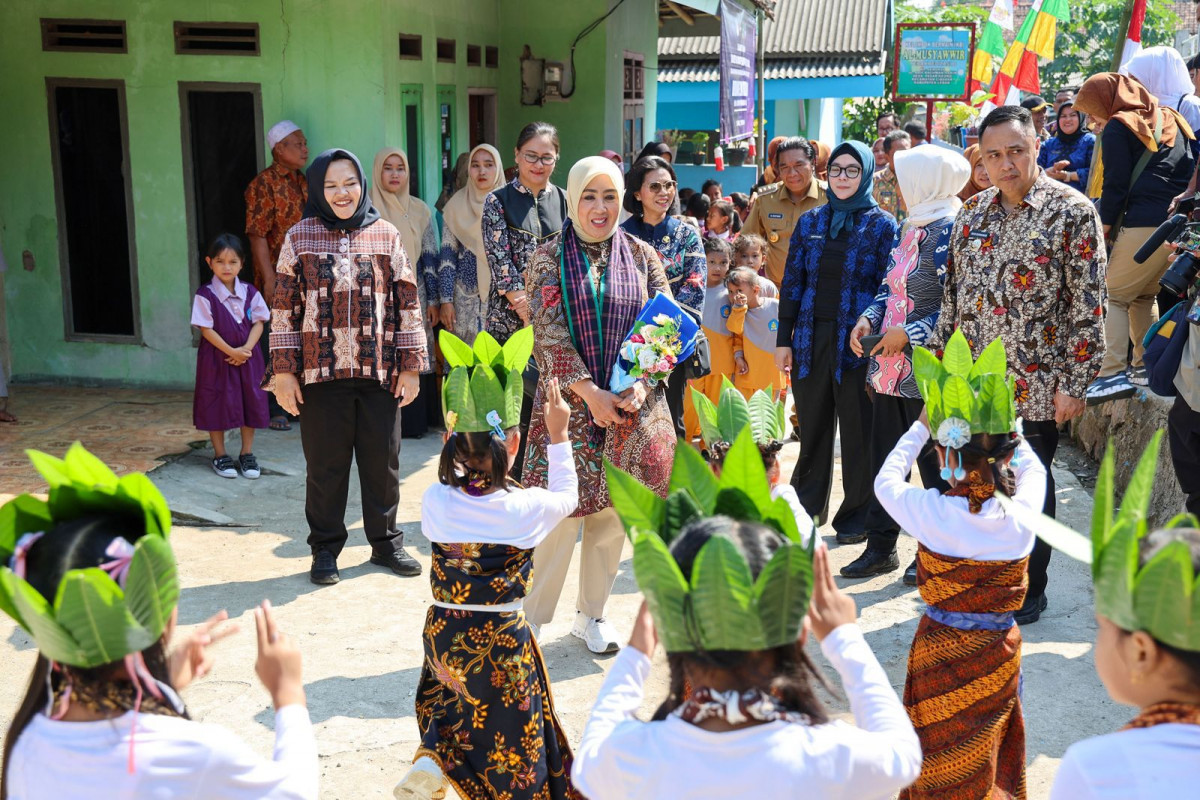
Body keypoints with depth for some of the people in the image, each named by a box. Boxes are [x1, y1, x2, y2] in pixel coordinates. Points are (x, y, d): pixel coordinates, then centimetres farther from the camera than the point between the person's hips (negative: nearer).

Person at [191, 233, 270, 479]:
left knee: (250, 404, 7)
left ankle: (247, 454, 21)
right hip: (216, 359, -3)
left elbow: (259, 322, 0)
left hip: (248, 357, 3)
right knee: (217, 405, 4)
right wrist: (231, 351, -17)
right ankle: (220, 455, 17)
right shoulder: (205, 295, -10)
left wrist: (246, 349, -15)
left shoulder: (250, 293, 1)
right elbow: (206, 329, -12)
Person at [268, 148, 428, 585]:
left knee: (382, 460, 10)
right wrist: (283, 371, -3)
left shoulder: (387, 235, 4)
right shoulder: (300, 237, 2)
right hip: (321, 371, -1)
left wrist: (411, 365, 2)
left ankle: (385, 541, 26)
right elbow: (285, 309, 1)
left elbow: (407, 303, 6)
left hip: (379, 370, 1)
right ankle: (325, 549, 21)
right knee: (326, 463, 7)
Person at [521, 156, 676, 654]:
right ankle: (530, 617, 9)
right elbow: (549, 334, -7)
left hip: (632, 403, 3)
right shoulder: (549, 258, -1)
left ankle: (591, 614, 25)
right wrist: (591, 393, -16)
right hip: (569, 402, -3)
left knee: (613, 511, 9)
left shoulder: (642, 257, 7)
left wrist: (641, 383, -12)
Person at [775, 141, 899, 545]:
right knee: (812, 430, 11)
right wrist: (784, 338, 6)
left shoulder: (883, 225, 0)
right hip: (811, 340, 4)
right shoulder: (810, 221, 11)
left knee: (858, 434, 4)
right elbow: (793, 281, 11)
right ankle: (806, 509, 25)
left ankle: (856, 518, 17)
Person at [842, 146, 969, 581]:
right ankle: (880, 546, 23)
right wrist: (868, 319, 4)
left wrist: (910, 334, -19)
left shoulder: (950, 230, -13)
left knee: (934, 460, 4)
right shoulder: (908, 229, 14)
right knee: (885, 453, 12)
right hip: (891, 362, 9)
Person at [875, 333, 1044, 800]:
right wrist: (1000, 430, 16)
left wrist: (920, 427, 6)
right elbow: (1034, 469, 9)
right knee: (989, 755, 24)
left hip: (942, 652, -3)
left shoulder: (931, 513, -24)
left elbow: (886, 482, -2)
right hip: (1001, 652, 3)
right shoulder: (1023, 517, -15)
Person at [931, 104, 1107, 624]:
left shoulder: (1073, 211, -8)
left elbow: (1088, 307, -10)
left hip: (1034, 386, -5)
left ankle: (1029, 590, 24)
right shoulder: (972, 213, 8)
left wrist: (1073, 383, -13)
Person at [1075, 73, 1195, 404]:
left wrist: (1104, 228, -1)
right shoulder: (1171, 118, 20)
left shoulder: (1118, 128, -2)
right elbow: (1191, 171, 20)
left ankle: (1114, 374, -13)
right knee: (1145, 296, 21)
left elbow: (1116, 185, -7)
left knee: (1112, 296, -3)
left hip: (1145, 225, -8)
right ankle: (1145, 365, 21)